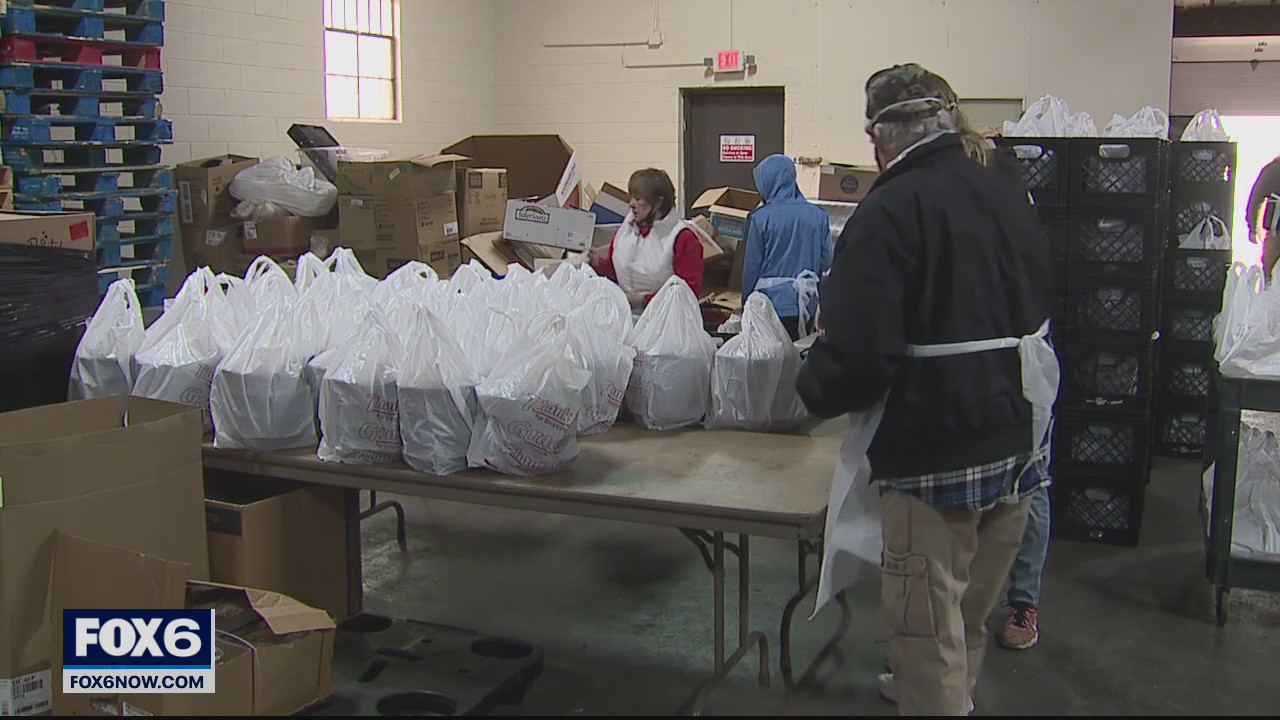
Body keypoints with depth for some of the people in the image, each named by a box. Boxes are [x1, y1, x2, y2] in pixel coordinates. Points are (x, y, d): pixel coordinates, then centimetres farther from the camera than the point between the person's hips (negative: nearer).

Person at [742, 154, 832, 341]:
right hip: (807, 304, 4)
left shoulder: (760, 218, -11)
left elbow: (751, 266, -5)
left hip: (772, 303, -3)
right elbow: (825, 260, 4)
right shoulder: (818, 216, -2)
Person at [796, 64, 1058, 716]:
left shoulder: (891, 210, -16)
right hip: (1019, 438, 8)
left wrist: (815, 390, -4)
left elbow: (859, 352, -23)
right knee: (973, 609, 26)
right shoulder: (1010, 197, 6)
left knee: (928, 623, 7)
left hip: (935, 447, -8)